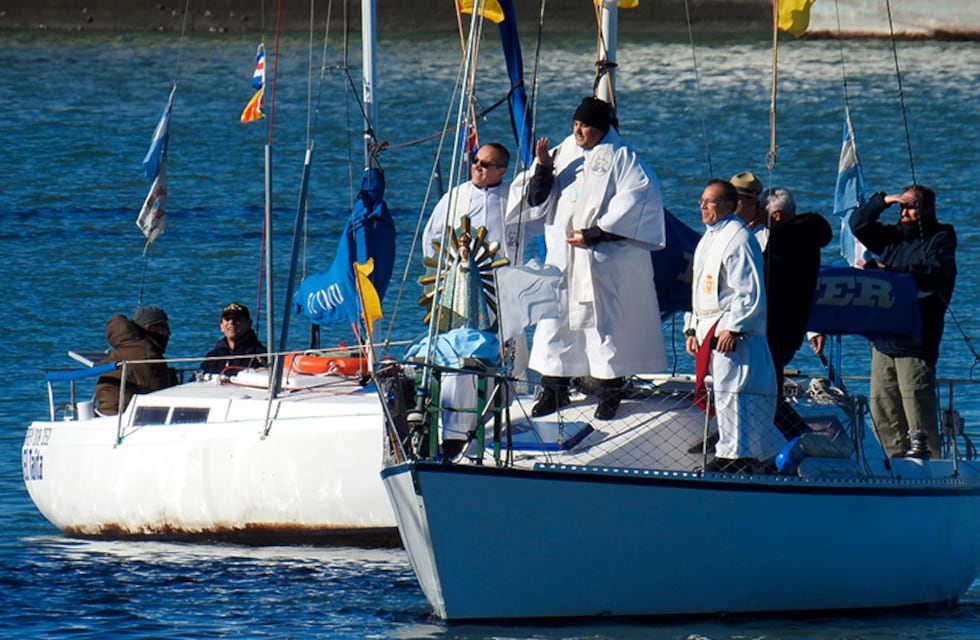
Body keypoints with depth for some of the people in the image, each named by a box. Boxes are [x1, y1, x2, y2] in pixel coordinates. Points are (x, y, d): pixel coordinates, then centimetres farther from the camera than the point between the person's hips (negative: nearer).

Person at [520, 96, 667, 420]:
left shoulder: (620, 158, -3)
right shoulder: (563, 152, 11)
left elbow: (633, 201, -11)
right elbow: (538, 201, 12)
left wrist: (594, 233, -15)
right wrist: (542, 170, -8)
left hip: (604, 258, -5)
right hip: (562, 256, 5)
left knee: (604, 319, -4)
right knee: (554, 317, 3)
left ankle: (610, 392, 3)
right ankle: (554, 389, 10)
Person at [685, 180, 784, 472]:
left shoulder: (738, 239, -12)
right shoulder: (708, 239, 19)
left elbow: (750, 292, -17)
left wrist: (732, 328, -21)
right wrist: (692, 329, 21)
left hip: (733, 331, -10)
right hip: (709, 328, 10)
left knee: (730, 391, -12)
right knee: (723, 391, 11)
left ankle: (734, 454, -10)